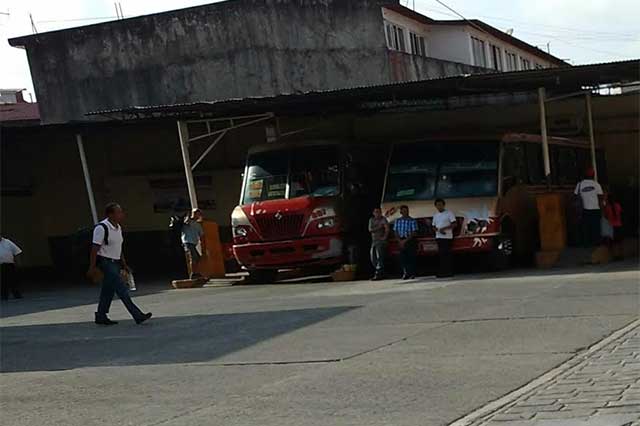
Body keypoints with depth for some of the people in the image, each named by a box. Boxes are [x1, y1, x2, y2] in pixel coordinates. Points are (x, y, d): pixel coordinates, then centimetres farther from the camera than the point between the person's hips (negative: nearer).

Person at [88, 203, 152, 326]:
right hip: (105, 262, -9)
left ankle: (101, 316, 21)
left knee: (109, 290, 12)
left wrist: (124, 264, 19)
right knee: (122, 289, -12)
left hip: (115, 262, 9)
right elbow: (95, 249, -16)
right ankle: (137, 315, -15)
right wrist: (92, 267, -18)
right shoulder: (101, 228, -16)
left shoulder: (118, 228, 11)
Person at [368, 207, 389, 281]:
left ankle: (378, 274, -16)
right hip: (374, 241, 7)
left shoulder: (383, 219, -3)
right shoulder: (371, 220, 14)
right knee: (373, 259, 8)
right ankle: (381, 273, 18)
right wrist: (378, 228, -12)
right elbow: (370, 230, 1)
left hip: (381, 241, -7)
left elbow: (387, 228, -14)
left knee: (379, 257, -14)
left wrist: (384, 237, -21)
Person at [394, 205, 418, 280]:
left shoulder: (412, 221, -4)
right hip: (401, 241, 3)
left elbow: (414, 233, -8)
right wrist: (400, 241, -5)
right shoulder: (398, 221, 8)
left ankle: (412, 274, 2)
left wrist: (405, 240, -13)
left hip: (411, 241, -3)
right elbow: (396, 232, 9)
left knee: (411, 257, -4)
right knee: (402, 258, -2)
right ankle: (405, 273, 5)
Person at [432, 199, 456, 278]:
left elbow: (454, 224, -7)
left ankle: (449, 272, -7)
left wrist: (444, 228, -18)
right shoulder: (435, 215, 18)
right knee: (441, 255, 4)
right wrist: (437, 230, -4)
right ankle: (443, 272, 7)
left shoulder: (449, 213, 0)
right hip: (439, 237, 6)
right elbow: (433, 227, 19)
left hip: (447, 237, -6)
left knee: (447, 254, -8)